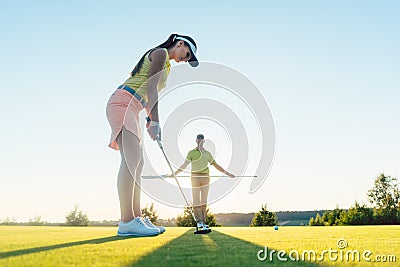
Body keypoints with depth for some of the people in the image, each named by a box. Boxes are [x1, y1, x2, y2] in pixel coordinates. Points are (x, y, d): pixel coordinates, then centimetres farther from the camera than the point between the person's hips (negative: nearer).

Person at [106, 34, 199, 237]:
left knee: (137, 162, 4)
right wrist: (155, 121, -20)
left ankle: (136, 218, 2)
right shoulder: (160, 53, -1)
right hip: (123, 102, -11)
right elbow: (151, 87, -13)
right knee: (131, 158, -21)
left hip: (131, 108, 11)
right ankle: (126, 222, -28)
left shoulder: (166, 65, 28)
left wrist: (150, 120, 13)